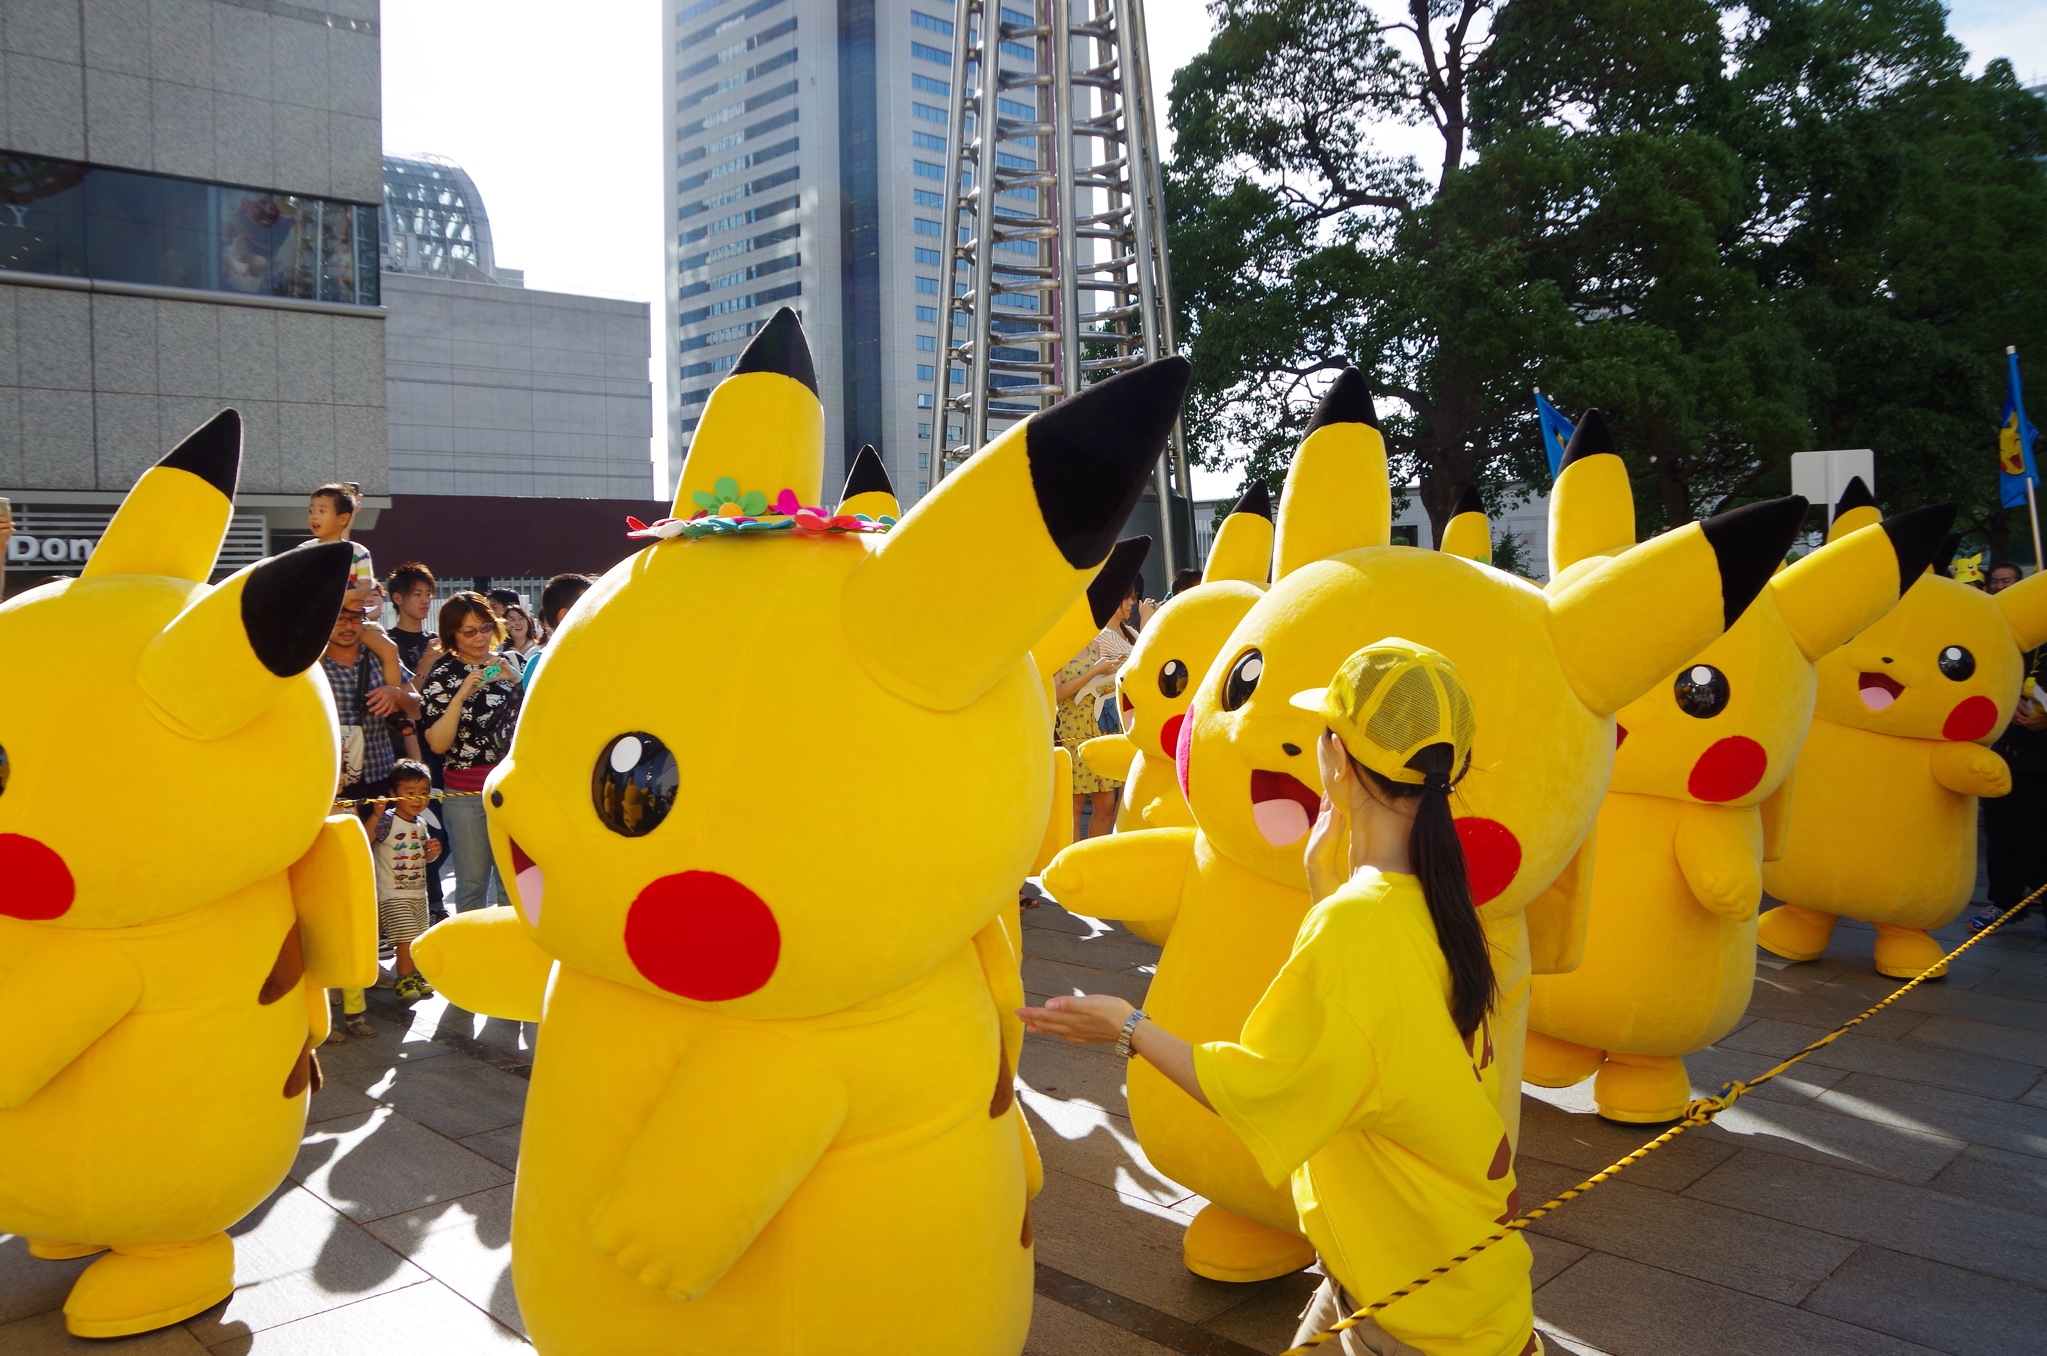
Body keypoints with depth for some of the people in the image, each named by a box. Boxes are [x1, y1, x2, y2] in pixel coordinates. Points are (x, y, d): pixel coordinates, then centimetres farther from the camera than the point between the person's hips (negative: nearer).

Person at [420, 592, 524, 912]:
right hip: (467, 792, -4)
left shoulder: (508, 664, 10)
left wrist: (515, 681, -6)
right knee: (473, 882, -1)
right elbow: (437, 743, -12)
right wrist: (462, 695, -21)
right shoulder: (442, 676, -3)